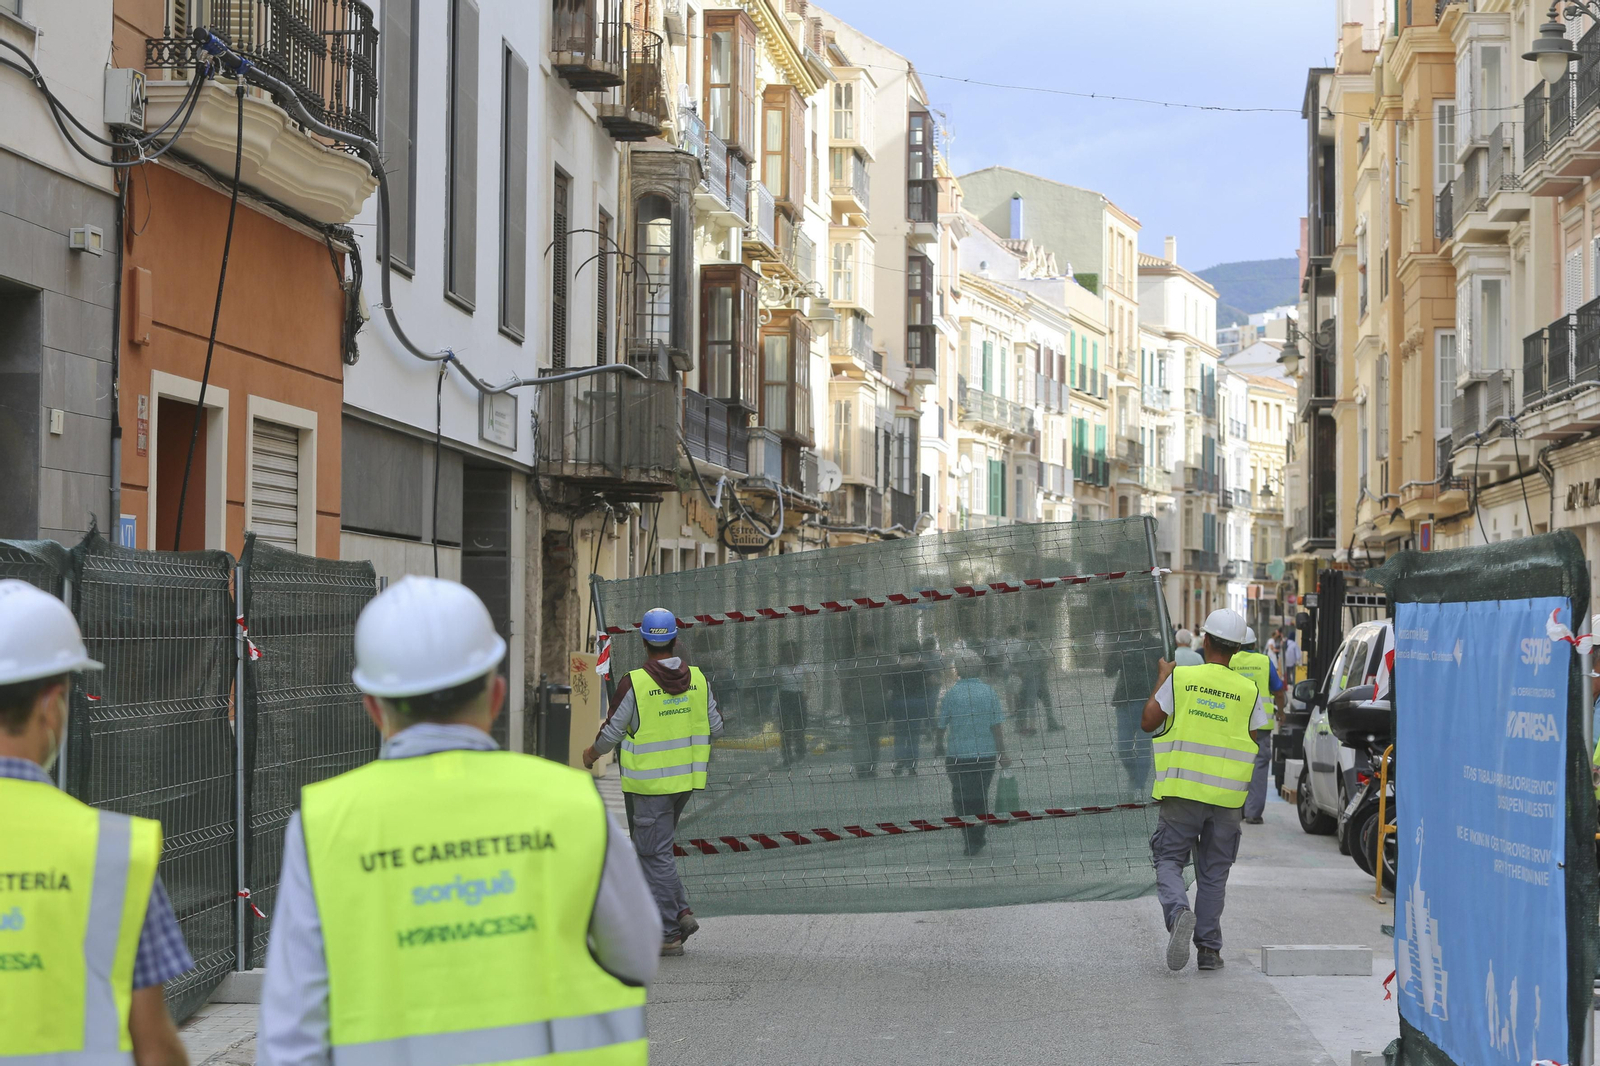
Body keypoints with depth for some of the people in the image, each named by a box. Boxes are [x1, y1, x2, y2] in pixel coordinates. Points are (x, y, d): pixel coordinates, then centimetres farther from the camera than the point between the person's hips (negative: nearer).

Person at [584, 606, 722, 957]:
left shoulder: (634, 683, -16)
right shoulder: (698, 678, -1)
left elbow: (612, 733, -7)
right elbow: (714, 727, 8)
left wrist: (591, 753, 13)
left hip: (648, 781, -6)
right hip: (686, 777, 6)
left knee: (655, 854, 1)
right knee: (656, 848, 21)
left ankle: (668, 934, 3)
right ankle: (681, 911, 12)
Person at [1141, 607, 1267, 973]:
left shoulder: (1179, 678, -3)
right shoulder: (1248, 690, 2)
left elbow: (1149, 721, 2)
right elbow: (1255, 743, 6)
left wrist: (1161, 679, 13)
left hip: (1183, 791, -2)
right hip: (1227, 795, 2)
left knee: (1169, 860, 7)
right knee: (1213, 873, 12)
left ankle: (1179, 911, -23)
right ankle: (1209, 949, 12)